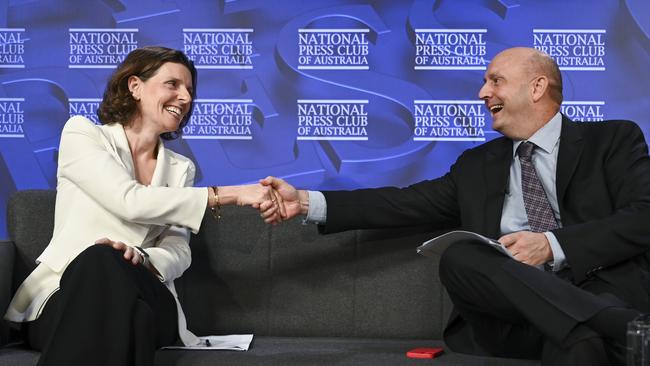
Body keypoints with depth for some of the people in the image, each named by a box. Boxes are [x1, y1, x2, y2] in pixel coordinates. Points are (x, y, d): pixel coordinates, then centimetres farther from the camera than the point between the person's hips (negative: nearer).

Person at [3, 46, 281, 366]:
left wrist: (141, 258, -21)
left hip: (139, 301, 2)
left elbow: (178, 252, 5)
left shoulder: (180, 168, 18)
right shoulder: (81, 133, 4)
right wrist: (232, 195, -15)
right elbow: (131, 202, -13)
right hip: (64, 297, -2)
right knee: (101, 260, -37)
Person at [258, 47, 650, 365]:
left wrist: (553, 245, -16)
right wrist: (305, 202, 4)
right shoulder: (478, 165, 25)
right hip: (512, 317, 6)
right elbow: (408, 203, 15)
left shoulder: (613, 140, 12)